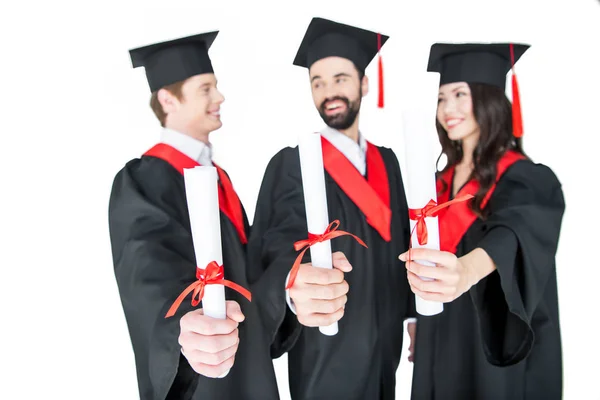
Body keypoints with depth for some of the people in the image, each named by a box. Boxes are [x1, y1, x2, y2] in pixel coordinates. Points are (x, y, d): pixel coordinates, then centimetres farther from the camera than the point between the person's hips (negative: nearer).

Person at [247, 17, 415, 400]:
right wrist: (294, 285, -47)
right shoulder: (292, 164, -14)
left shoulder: (387, 161, 4)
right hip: (325, 350, -5)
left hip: (385, 343, 6)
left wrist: (411, 311, 11)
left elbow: (402, 240, 10)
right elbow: (278, 251, -25)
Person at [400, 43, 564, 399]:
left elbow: (515, 236, -37)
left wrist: (468, 270, -59)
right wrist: (417, 323, 10)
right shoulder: (444, 179, 5)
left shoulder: (527, 180, -16)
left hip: (499, 358, -6)